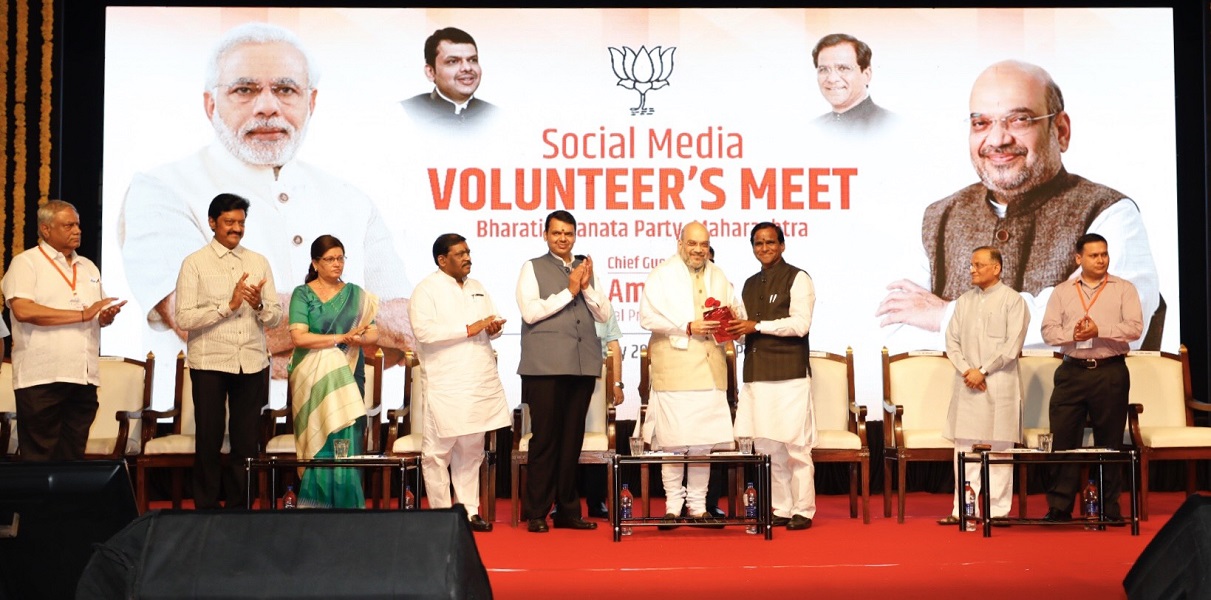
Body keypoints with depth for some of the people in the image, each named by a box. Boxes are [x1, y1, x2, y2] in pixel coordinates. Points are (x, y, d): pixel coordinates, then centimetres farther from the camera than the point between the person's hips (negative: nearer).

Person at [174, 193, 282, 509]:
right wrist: (228, 305, -16)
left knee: (247, 441, 8)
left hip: (252, 363, 3)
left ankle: (239, 508, 18)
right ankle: (206, 508, 16)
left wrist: (259, 305, -14)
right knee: (209, 441, 5)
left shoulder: (259, 263, 10)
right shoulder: (194, 263, 0)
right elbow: (182, 318, -10)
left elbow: (275, 318, 7)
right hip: (209, 363, -3)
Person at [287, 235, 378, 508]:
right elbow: (298, 337, -10)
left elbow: (374, 333, 7)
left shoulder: (356, 295, 12)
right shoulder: (303, 294, 2)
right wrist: (341, 337, -14)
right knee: (320, 444, -4)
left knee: (348, 441, -2)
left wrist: (359, 339, -16)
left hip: (348, 376, 3)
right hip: (314, 379, -3)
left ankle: (347, 505, 3)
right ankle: (317, 505, 3)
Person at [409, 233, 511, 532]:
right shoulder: (426, 289, -5)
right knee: (438, 451, -3)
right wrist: (468, 329, -19)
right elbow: (424, 330, -18)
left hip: (480, 382, 7)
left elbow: (495, 319, 22)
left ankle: (469, 512, 18)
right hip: (446, 386, -7)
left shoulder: (477, 288, 18)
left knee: (471, 451, 11)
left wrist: (494, 326, -2)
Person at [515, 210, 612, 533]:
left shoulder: (585, 268, 17)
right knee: (544, 439, -3)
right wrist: (568, 291, -8)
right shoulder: (532, 268, 5)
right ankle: (537, 513, 5)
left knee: (572, 440, 9)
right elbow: (530, 312, -9)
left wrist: (587, 286, -4)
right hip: (546, 366, -4)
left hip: (582, 364, 4)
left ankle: (567, 511, 16)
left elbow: (604, 314, 11)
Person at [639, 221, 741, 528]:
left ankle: (698, 505, 13)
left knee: (704, 439, 5)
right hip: (674, 368, -4)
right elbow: (648, 316, -7)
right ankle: (673, 506, 4)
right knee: (672, 440, -5)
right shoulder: (662, 275, 4)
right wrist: (687, 327, -14)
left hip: (709, 369, 4)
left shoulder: (718, 277, 20)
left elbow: (738, 312, 20)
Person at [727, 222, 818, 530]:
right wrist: (735, 328, 3)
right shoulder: (750, 284, 20)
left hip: (789, 374, -6)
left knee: (796, 445, -4)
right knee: (766, 447, 6)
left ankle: (803, 511, 3)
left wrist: (756, 326, -13)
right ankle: (781, 509, 14)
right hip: (757, 374, 7)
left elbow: (800, 324, -11)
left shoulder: (797, 278, -1)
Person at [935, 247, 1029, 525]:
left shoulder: (1012, 300, -1)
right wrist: (966, 370, -4)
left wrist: (983, 371, -11)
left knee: (998, 447, -1)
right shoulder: (964, 301, 15)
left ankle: (997, 510, 5)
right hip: (967, 384, 5)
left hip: (999, 384, -5)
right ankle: (962, 510, 8)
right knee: (964, 447, 4)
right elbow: (952, 340, 11)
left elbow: (1012, 345, -9)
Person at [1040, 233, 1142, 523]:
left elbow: (1134, 327, -5)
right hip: (1072, 371, 2)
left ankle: (1110, 508, 12)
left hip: (1110, 372, -1)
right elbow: (1048, 331, 5)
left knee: (1110, 442, 3)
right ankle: (1059, 507, 4)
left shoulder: (1123, 289, 7)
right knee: (1063, 439, -1)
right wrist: (1072, 335, -14)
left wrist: (1099, 331, -15)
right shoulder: (1062, 292, 13)